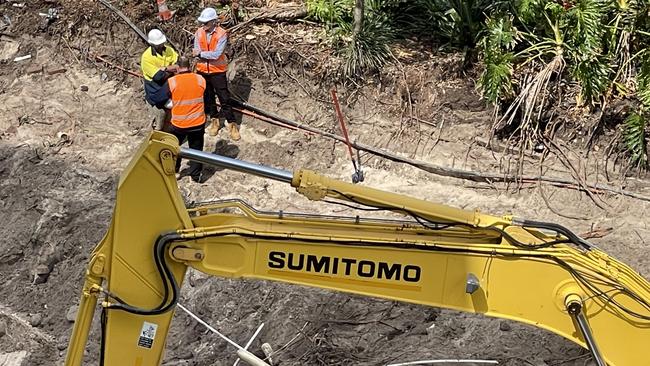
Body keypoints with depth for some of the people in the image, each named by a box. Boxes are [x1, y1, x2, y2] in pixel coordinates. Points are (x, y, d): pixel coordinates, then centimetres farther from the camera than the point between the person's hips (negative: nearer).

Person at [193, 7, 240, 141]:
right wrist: (209, 55, -22)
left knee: (224, 99, 1)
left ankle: (232, 124, 11)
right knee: (208, 98, 16)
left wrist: (201, 53, -16)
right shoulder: (199, 33, -4)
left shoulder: (222, 34, -17)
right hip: (203, 71, 4)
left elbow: (216, 54, -24)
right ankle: (215, 121, 32)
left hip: (217, 71, -4)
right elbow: (196, 53, -10)